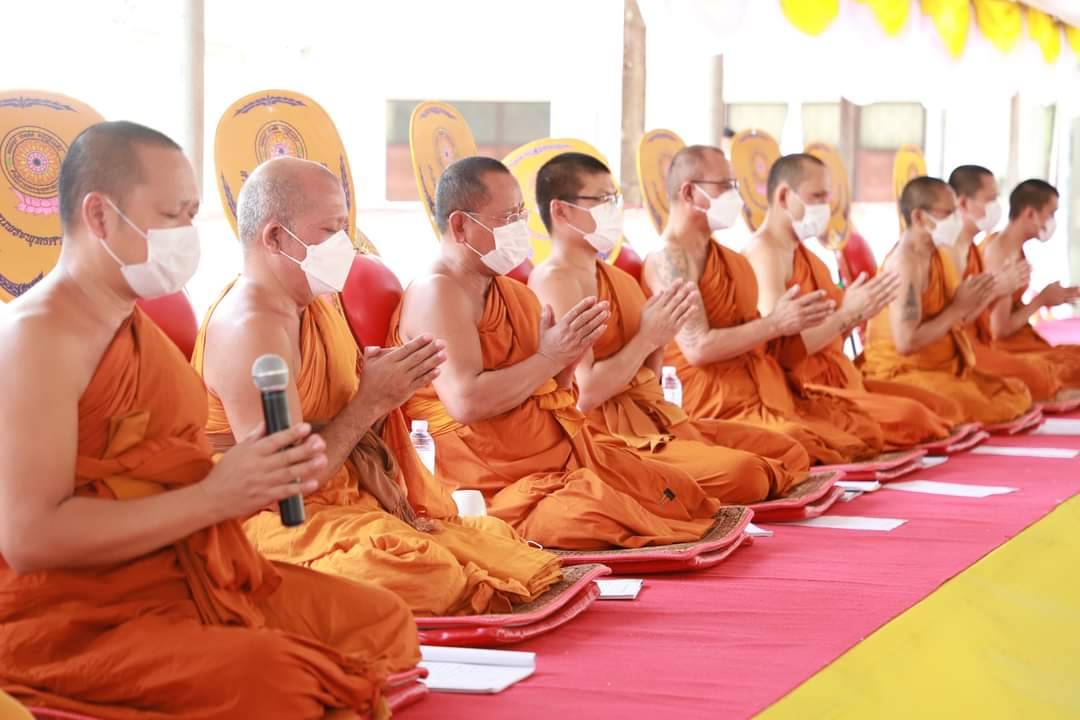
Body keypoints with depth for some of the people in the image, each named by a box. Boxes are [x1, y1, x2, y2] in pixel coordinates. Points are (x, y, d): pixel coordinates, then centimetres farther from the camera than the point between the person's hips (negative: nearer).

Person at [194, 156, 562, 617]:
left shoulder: (318, 305, 12)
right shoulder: (251, 328, -20)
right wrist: (369, 402, -18)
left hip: (346, 505, 10)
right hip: (272, 524, -10)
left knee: (492, 541, -4)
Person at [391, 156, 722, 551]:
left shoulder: (513, 294, 17)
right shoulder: (437, 291, -11)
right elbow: (466, 401, -24)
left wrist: (568, 359, -1)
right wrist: (548, 358, -14)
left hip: (565, 456, 9)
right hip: (499, 484, -9)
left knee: (681, 492, -1)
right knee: (600, 516, -31)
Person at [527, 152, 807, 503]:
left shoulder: (619, 278, 15)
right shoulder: (556, 281, -11)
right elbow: (583, 394, -19)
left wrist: (661, 336, 0)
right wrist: (646, 339, -12)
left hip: (658, 418, 10)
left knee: (790, 453, 6)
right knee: (742, 472, -28)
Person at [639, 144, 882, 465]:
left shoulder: (726, 258, 19)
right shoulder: (669, 259, -10)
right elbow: (697, 348, -20)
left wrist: (794, 320, 3)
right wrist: (775, 324, -13)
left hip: (760, 395, 9)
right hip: (713, 407, -9)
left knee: (866, 435, 0)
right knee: (807, 447, -29)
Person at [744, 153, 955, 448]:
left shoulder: (803, 254, 19)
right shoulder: (764, 253, -13)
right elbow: (780, 351, -23)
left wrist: (860, 313, 2)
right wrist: (846, 314, -19)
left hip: (838, 380, 10)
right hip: (802, 394, -10)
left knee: (944, 407, 8)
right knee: (909, 416, -27)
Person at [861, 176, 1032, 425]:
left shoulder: (941, 254, 8)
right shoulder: (905, 263, -21)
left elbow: (950, 323, 13)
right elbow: (907, 342, -27)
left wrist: (975, 304, -6)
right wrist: (958, 308, -19)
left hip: (943, 368, 9)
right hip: (902, 375, -9)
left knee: (1016, 393, 6)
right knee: (976, 405, -24)